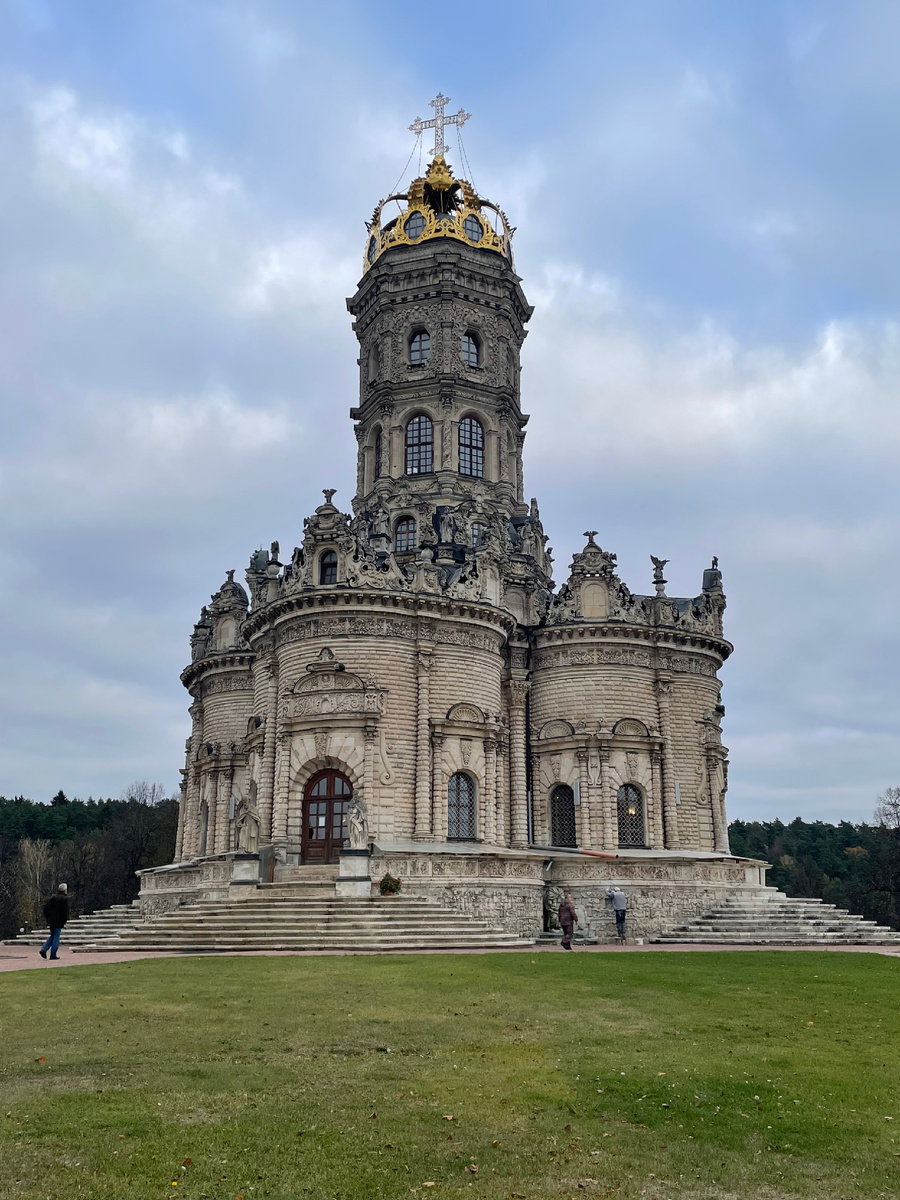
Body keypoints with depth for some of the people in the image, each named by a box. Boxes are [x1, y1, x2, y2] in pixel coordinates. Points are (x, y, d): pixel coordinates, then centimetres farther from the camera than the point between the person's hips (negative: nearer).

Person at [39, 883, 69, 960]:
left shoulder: (52, 898, 10)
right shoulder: (65, 899, -9)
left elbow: (45, 907, 8)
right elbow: (65, 910, -14)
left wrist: (47, 917, 13)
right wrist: (65, 919, -5)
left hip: (51, 920, 6)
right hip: (59, 921, -6)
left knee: (52, 936, 19)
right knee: (56, 936, 0)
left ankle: (44, 949, 3)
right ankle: (53, 954, -1)